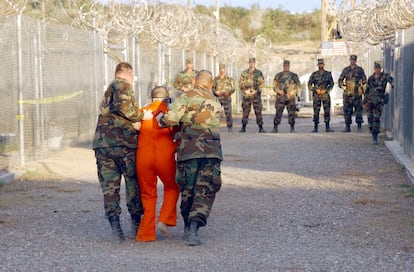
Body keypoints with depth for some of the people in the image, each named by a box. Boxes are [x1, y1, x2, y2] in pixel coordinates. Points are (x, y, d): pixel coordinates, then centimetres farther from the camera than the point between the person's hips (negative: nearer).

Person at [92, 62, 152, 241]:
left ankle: (114, 222, -4)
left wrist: (132, 123, 0)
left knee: (109, 186, 5)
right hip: (122, 142, -6)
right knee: (134, 183, 7)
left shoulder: (108, 91, 24)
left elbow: (109, 114, 11)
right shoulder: (122, 85, -2)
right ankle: (136, 223, 11)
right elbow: (123, 106, -21)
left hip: (102, 142, 6)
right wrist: (141, 116, -8)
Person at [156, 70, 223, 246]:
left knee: (187, 191, 13)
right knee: (205, 193, 1)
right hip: (212, 151, 2)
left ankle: (188, 229, 24)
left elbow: (172, 118, -11)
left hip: (189, 151, -2)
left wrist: (160, 119, 9)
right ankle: (193, 230, -15)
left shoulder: (187, 97, 0)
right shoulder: (216, 104, 19)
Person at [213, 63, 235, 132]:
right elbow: (212, 88, 13)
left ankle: (230, 128, -1)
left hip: (226, 98, -2)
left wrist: (229, 92, -15)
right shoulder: (216, 79, 12)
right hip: (218, 98, 2)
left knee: (228, 113, -7)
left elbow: (233, 88, 5)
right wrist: (215, 92, -8)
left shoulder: (229, 79, 7)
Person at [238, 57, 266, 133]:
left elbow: (262, 84, -1)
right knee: (245, 112, 4)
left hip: (256, 95, -2)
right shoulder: (244, 73, 9)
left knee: (258, 112, -2)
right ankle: (243, 128, 10)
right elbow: (240, 84, 7)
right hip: (246, 95, 2)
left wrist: (256, 91, -12)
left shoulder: (259, 73, 4)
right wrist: (245, 90, -8)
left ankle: (261, 127, 1)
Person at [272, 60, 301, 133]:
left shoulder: (294, 76, 8)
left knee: (291, 113, -3)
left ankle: (292, 128, 3)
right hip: (280, 97, 0)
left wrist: (293, 92, -7)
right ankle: (275, 128, 3)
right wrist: (279, 91, -8)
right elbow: (274, 86, 10)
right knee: (278, 113, -2)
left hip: (291, 97, 0)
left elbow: (298, 85, 9)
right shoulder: (278, 75, 9)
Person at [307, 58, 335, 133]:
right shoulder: (314, 74, 7)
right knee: (316, 111, -2)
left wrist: (325, 90, -8)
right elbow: (309, 85, 6)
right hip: (316, 95, 0)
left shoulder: (328, 74, 7)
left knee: (327, 111, -3)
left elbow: (331, 84, 5)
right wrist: (316, 90, -9)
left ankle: (327, 127, 2)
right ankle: (315, 127, 3)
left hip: (325, 94, 0)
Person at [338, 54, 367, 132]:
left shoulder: (360, 70, 6)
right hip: (347, 94, 2)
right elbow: (340, 80, 15)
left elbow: (364, 81, 8)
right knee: (347, 110, 3)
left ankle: (359, 126, -2)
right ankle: (347, 126, 9)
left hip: (357, 94, -2)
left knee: (358, 109, -5)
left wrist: (363, 89, -1)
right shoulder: (345, 70, 11)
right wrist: (343, 87, 2)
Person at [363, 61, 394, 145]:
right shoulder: (371, 78, 11)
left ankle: (375, 138, -11)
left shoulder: (385, 76, -1)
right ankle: (373, 136, 20)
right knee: (370, 118, 4)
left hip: (379, 101, -4)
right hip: (370, 100, 4)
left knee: (376, 118, -12)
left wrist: (393, 84, -46)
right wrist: (364, 102, 16)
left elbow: (390, 79, -23)